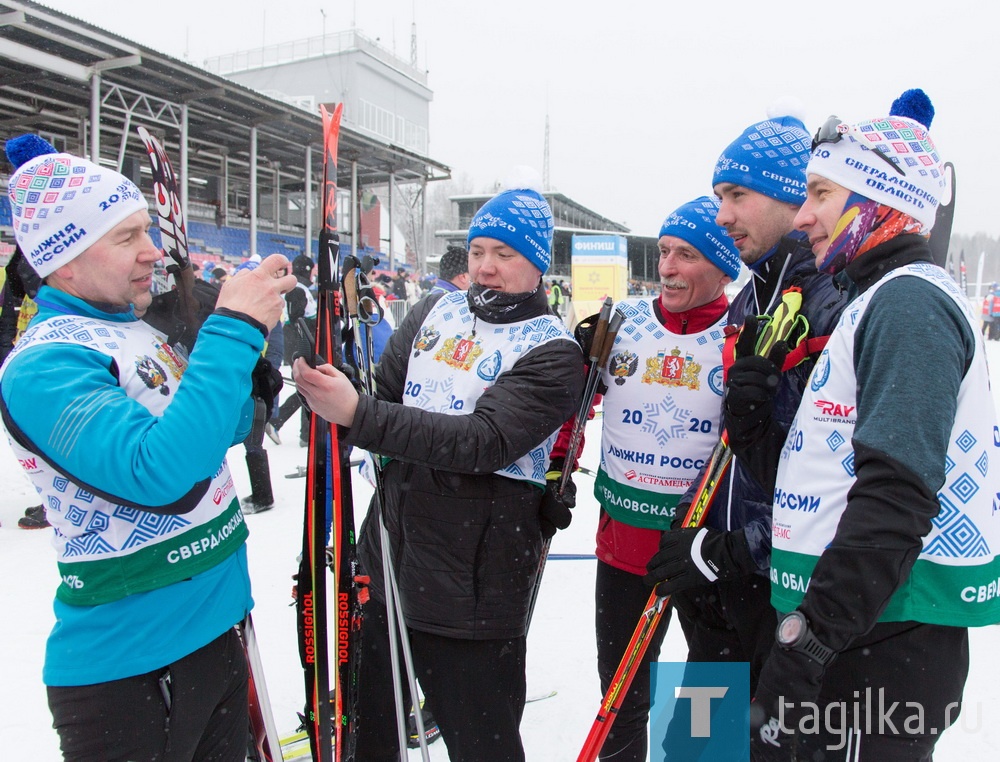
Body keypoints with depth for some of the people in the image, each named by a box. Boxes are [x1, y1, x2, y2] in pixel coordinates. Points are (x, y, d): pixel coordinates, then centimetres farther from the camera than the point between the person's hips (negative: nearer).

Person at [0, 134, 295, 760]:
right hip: (129, 668, -8)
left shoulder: (139, 331, 6)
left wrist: (249, 326, -2)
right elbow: (160, 474, -35)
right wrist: (233, 331, -30)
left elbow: (221, 429, 13)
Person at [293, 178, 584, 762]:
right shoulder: (436, 312, 7)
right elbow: (385, 394, 9)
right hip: (388, 558, 6)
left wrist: (358, 414, -32)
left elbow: (485, 442, -25)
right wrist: (327, 384, -13)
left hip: (473, 588, -5)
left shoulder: (552, 351, -11)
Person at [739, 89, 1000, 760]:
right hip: (843, 631, 9)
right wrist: (759, 423, 2)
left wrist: (806, 643, -24)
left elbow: (895, 496, -24)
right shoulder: (875, 301, 19)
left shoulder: (911, 300, -13)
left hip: (887, 636, -9)